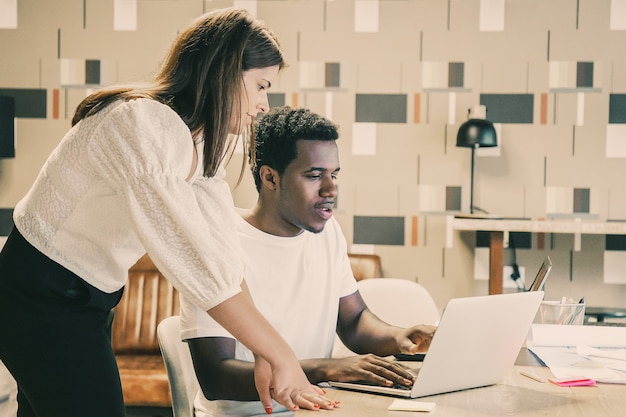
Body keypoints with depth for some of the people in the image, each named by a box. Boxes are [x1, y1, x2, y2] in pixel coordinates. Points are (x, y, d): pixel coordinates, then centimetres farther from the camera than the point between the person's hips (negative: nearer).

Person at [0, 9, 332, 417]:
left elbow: (223, 255, -6)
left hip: (87, 300, 9)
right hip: (42, 301, -9)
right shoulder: (141, 126, -28)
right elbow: (196, 262, -33)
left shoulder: (200, 140, 1)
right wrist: (281, 356, -28)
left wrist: (262, 355, -16)